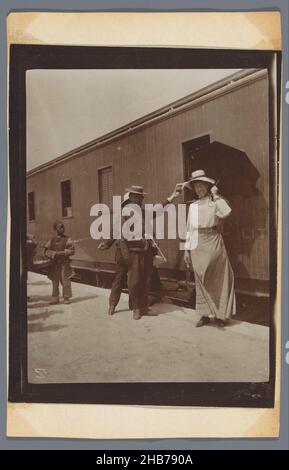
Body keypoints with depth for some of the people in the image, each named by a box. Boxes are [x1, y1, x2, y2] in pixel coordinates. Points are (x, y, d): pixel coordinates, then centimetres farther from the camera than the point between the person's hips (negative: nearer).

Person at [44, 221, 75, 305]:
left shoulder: (67, 239, 3)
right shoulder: (52, 240, 10)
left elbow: (72, 251, -4)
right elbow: (46, 251, 3)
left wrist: (63, 253, -15)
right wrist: (55, 254, -12)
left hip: (64, 264, -2)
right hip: (54, 264, 2)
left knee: (65, 281, -4)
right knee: (55, 282, 6)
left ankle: (66, 298, 7)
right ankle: (55, 298, 16)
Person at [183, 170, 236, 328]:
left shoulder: (215, 202, 3)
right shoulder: (192, 206, 15)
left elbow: (226, 212, -20)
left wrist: (216, 195, -11)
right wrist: (187, 249, 11)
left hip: (213, 243, -4)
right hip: (197, 246, 4)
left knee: (218, 278, -1)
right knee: (201, 280, 5)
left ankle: (220, 314, 10)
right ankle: (205, 314, 13)